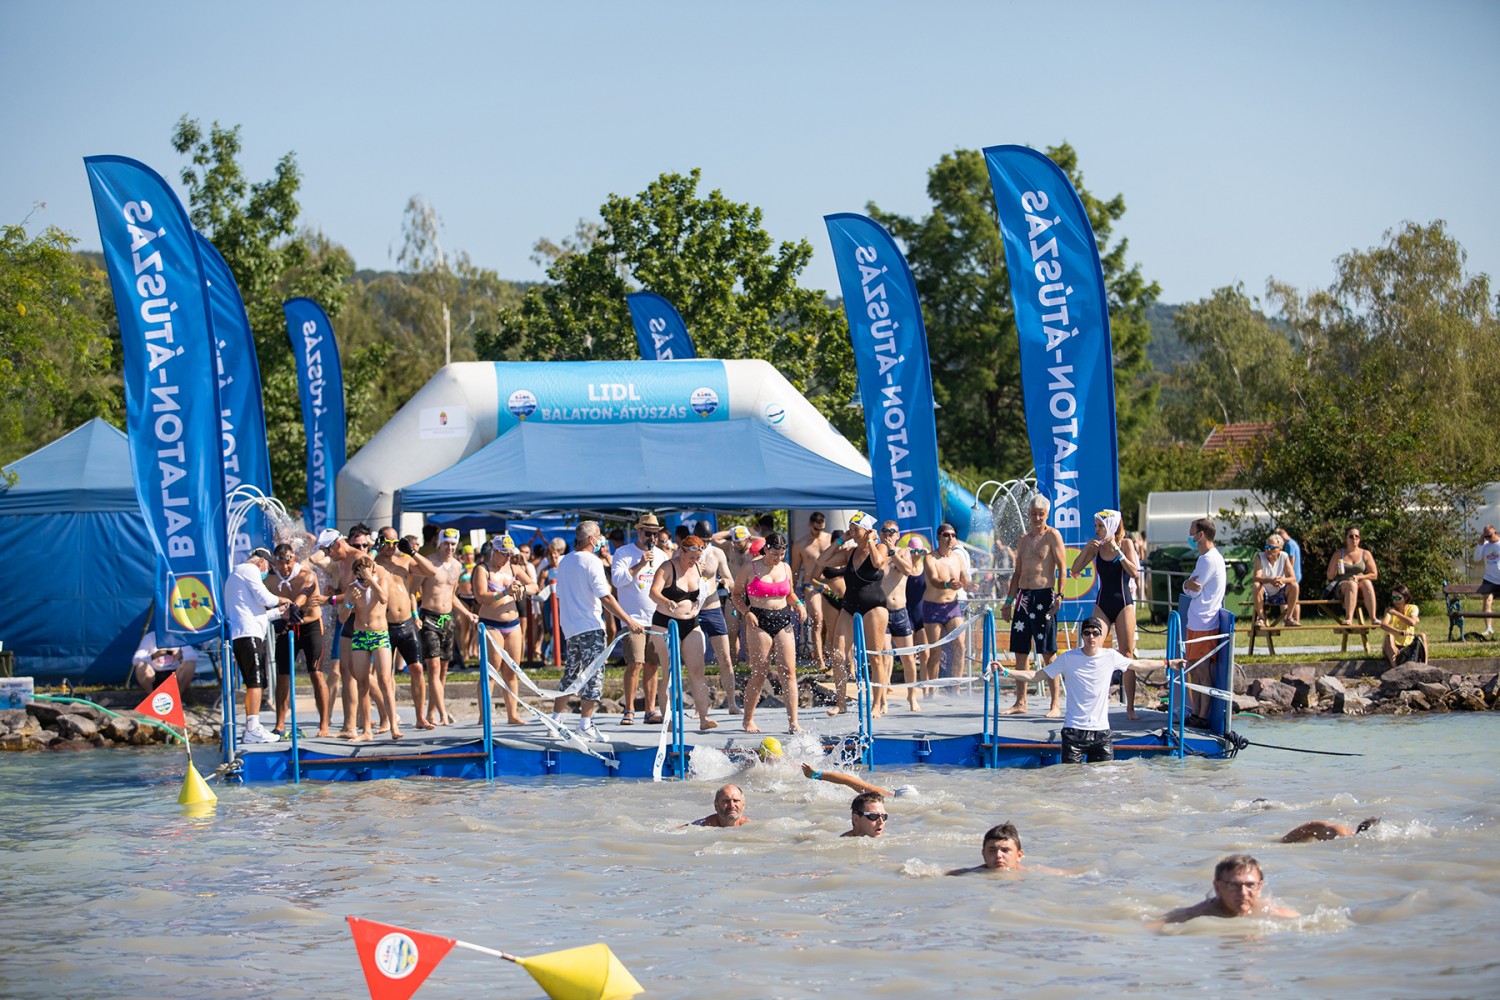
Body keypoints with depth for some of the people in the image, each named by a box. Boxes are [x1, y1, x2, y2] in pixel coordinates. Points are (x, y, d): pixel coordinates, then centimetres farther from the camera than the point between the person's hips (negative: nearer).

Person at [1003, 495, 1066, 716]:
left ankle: (1055, 704, -5)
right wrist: (1009, 601, 17)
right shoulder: (1023, 540, 16)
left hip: (1044, 596, -7)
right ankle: (1020, 703, 13)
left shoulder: (1052, 536, -3)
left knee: (1048, 653, -7)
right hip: (1023, 597, 7)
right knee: (1020, 652, 7)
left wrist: (1059, 595, -17)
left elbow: (1062, 567, -8)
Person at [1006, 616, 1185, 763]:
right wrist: (1005, 671, -9)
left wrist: (1169, 663, 25)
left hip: (1101, 731, 2)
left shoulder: (1110, 657, 4)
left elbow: (1138, 665, 21)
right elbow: (1034, 675, 1)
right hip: (1074, 729, -2)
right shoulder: (1068, 658, -3)